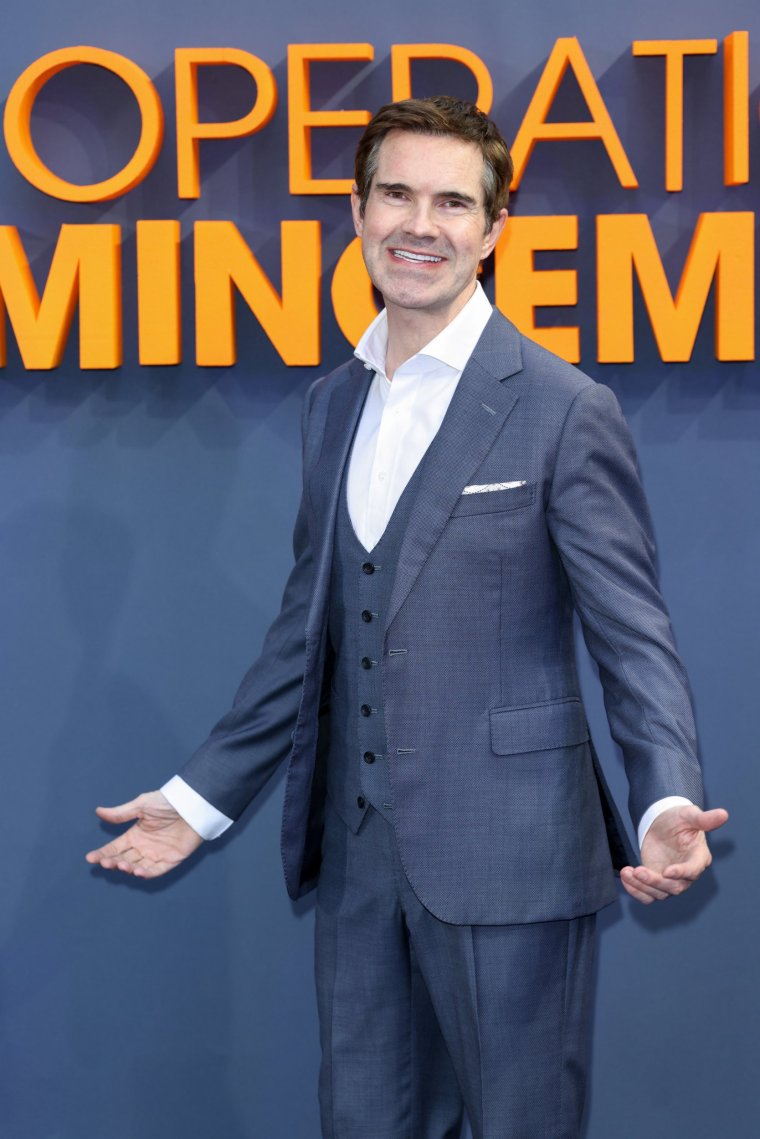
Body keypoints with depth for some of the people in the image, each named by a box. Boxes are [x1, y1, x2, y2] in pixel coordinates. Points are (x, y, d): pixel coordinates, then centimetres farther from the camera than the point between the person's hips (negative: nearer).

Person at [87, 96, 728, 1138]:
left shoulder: (564, 410, -9)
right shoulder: (333, 402, 11)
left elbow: (633, 636, -11)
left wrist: (668, 802, -27)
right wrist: (204, 795, 14)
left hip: (506, 855, -6)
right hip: (356, 853, 6)